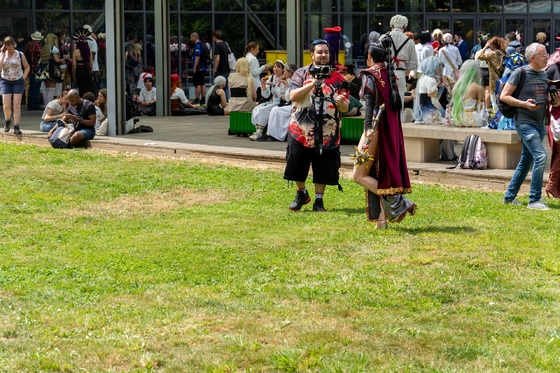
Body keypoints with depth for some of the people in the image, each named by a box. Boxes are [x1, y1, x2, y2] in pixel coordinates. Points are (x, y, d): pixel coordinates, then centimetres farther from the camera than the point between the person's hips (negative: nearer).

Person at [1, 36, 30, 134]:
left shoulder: (20, 55, 0)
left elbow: (27, 67, 9)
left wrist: (23, 77, -5)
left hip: (18, 82, -1)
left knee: (17, 104, -7)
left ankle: (16, 127, -4)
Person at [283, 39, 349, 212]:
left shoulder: (337, 77, 4)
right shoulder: (301, 74, 1)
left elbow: (345, 107, 3)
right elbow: (293, 96, -14)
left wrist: (341, 103, -22)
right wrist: (313, 83, -21)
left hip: (327, 133, 1)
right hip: (301, 130, -1)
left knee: (323, 170, 4)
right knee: (297, 166, 6)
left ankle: (319, 200, 19)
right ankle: (301, 193, 30)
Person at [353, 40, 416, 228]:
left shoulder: (370, 75, -7)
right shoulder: (391, 76, 13)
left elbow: (370, 102, -19)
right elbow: (395, 104, 14)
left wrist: (368, 128, -29)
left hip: (377, 129, -8)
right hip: (392, 133, 8)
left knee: (359, 175, -3)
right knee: (377, 175, 12)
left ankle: (396, 204, -12)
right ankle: (382, 218, 8)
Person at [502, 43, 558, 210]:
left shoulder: (544, 74, 11)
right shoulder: (520, 73, -10)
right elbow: (504, 96, -10)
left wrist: (555, 102, 2)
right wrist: (524, 104, -21)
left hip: (540, 124, 8)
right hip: (525, 122, -8)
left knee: (526, 161, 13)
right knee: (540, 157, -17)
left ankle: (509, 196, 24)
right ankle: (534, 200, -11)